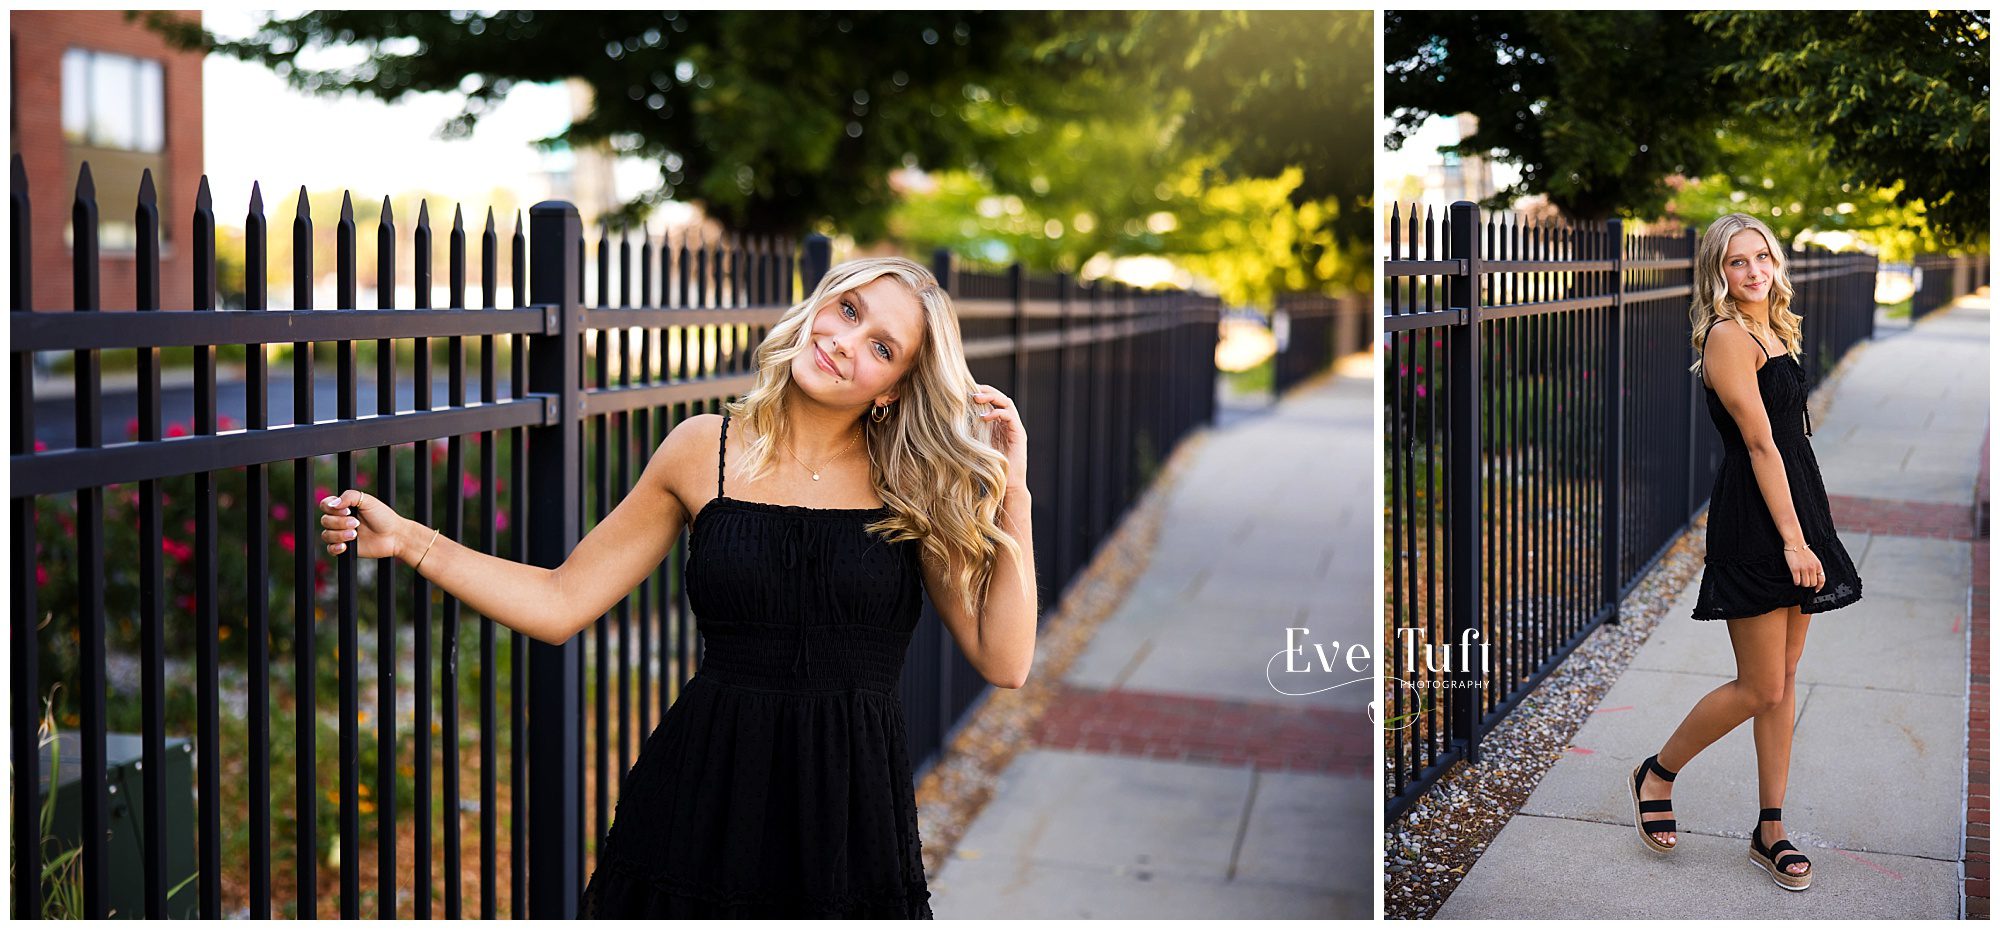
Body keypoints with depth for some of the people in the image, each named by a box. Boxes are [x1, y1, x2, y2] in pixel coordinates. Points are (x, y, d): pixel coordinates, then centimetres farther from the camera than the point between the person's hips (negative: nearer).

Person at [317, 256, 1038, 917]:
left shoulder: (912, 486, -1)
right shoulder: (704, 452, 1)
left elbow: (1003, 661, -6)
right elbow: (562, 602, 4)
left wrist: (1011, 493, -10)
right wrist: (407, 540, -3)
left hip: (850, 812, 0)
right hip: (703, 794, 0)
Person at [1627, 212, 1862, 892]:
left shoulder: (1773, 331, 16)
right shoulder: (1728, 336, -12)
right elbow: (1759, 444, -17)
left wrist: (1804, 533, 14)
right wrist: (1793, 538, -19)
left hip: (1793, 510, 9)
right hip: (1754, 522, -9)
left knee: (1783, 681, 10)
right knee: (1760, 688, -4)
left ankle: (1770, 831, 17)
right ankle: (1658, 774, 17)